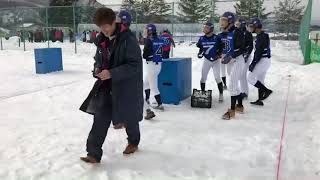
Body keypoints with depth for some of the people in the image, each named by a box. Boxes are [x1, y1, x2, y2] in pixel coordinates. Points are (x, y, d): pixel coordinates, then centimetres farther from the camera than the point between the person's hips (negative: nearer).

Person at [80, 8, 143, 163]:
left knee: (129, 118, 15)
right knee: (100, 119, -4)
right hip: (106, 86, 5)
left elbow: (135, 65, -21)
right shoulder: (102, 40, 4)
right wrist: (97, 68, -6)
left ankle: (133, 142, 43)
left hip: (127, 86, -5)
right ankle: (94, 154, 1)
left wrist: (112, 73, -28)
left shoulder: (128, 39, -18)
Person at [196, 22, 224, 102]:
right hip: (206, 60, 4)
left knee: (217, 77, -7)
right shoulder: (202, 38, -3)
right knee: (203, 77, 4)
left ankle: (221, 94, 8)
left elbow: (221, 48, -5)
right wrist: (200, 53, -7)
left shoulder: (216, 38, -15)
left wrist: (218, 55, -17)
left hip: (215, 60, -4)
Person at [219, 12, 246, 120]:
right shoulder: (223, 34, 9)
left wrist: (231, 56, -25)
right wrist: (222, 54, 4)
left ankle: (232, 111, -2)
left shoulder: (237, 33, -16)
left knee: (232, 85, -10)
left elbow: (242, 49, -19)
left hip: (237, 60, -9)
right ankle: (240, 106, 30)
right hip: (229, 61, 9)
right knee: (234, 84, 16)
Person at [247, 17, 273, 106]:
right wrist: (254, 62, 18)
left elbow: (259, 51, -21)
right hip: (264, 60, 10)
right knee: (260, 80, 13)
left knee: (250, 77, -6)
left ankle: (266, 90, -4)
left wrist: (253, 63, -18)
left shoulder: (261, 36, -16)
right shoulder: (263, 35, 16)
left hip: (263, 60, -10)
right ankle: (260, 100, 18)